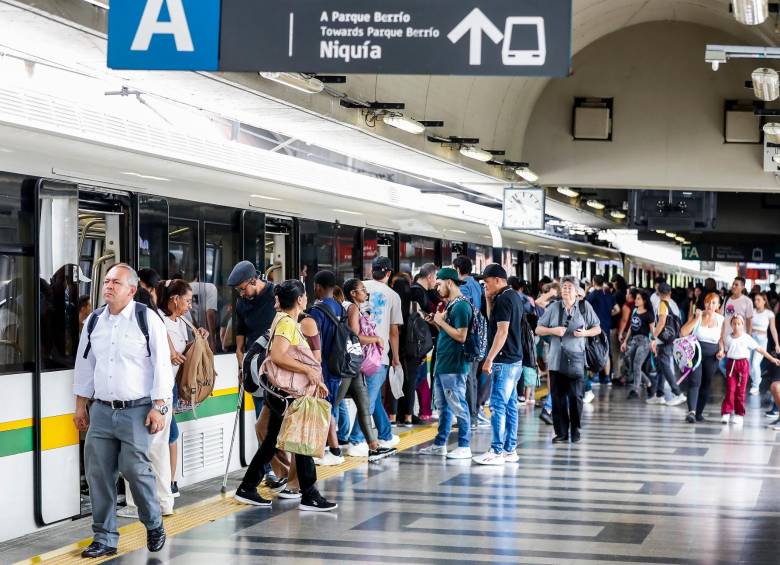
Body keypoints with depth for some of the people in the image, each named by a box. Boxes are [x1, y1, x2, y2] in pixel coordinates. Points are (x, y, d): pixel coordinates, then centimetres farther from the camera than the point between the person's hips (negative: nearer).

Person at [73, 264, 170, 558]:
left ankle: (154, 525, 13)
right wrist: (81, 405, 16)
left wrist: (159, 407, -9)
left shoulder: (148, 320, -5)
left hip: (136, 410, -5)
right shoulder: (93, 322, 9)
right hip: (101, 410, 5)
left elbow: (162, 365, -6)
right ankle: (105, 538, 11)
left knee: (135, 468, -11)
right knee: (98, 472, 1)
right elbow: (84, 364, 17)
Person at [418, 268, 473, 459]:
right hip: (442, 364, 10)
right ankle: (440, 444, 22)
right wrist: (436, 322, 7)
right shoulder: (450, 304, 15)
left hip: (454, 366, -10)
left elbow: (461, 336, -21)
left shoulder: (461, 306, -15)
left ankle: (464, 447, 0)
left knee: (458, 406, -5)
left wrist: (441, 321, -14)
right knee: (443, 406, 15)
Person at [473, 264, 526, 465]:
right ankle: (510, 450, 15)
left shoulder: (503, 299, -15)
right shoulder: (514, 296, 15)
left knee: (498, 406, -9)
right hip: (514, 360, 10)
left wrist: (489, 359, -21)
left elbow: (502, 331, -21)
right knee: (510, 405, 11)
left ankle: (497, 452, -9)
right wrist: (489, 300, 11)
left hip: (504, 361, -10)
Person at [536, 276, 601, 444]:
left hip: (576, 359, -1)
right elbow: (538, 330, 8)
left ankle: (575, 431, 10)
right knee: (558, 396, 0)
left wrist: (585, 332, -8)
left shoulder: (585, 307, 6)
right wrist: (553, 330, -10)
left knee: (575, 396, -2)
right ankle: (561, 432, 8)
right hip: (556, 359, 1)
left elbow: (597, 329, 11)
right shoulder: (554, 308, 7)